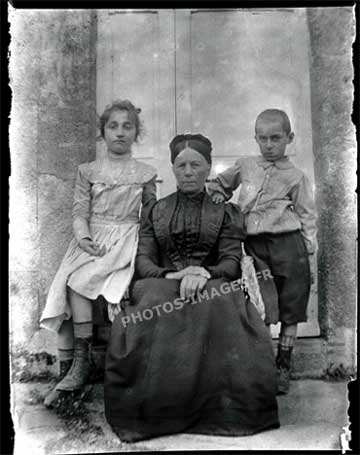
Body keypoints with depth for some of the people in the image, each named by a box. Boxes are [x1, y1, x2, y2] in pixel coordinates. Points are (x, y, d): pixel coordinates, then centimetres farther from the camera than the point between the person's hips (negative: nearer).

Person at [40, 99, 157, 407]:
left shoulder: (146, 174, 9)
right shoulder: (88, 171, 12)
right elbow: (80, 210, 3)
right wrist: (83, 236, -17)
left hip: (126, 239, -2)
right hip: (90, 240, 3)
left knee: (77, 281, -26)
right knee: (67, 285, -23)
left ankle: (80, 360, -11)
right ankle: (67, 370, -12)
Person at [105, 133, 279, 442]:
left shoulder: (225, 210, 14)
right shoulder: (157, 211, 20)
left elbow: (231, 262, 1)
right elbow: (143, 260, 8)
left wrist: (205, 274, -21)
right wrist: (169, 276, -14)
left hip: (212, 287, -1)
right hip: (162, 284, 2)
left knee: (215, 308, -37)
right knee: (153, 306, -34)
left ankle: (221, 410, -24)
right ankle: (154, 411, -22)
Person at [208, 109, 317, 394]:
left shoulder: (296, 176, 5)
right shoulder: (245, 166, 12)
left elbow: (307, 218, 4)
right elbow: (220, 184, 29)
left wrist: (309, 257, -3)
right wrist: (218, 195, 7)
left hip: (288, 244, -1)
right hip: (253, 245, 2)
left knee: (290, 309, 8)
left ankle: (283, 367, 23)